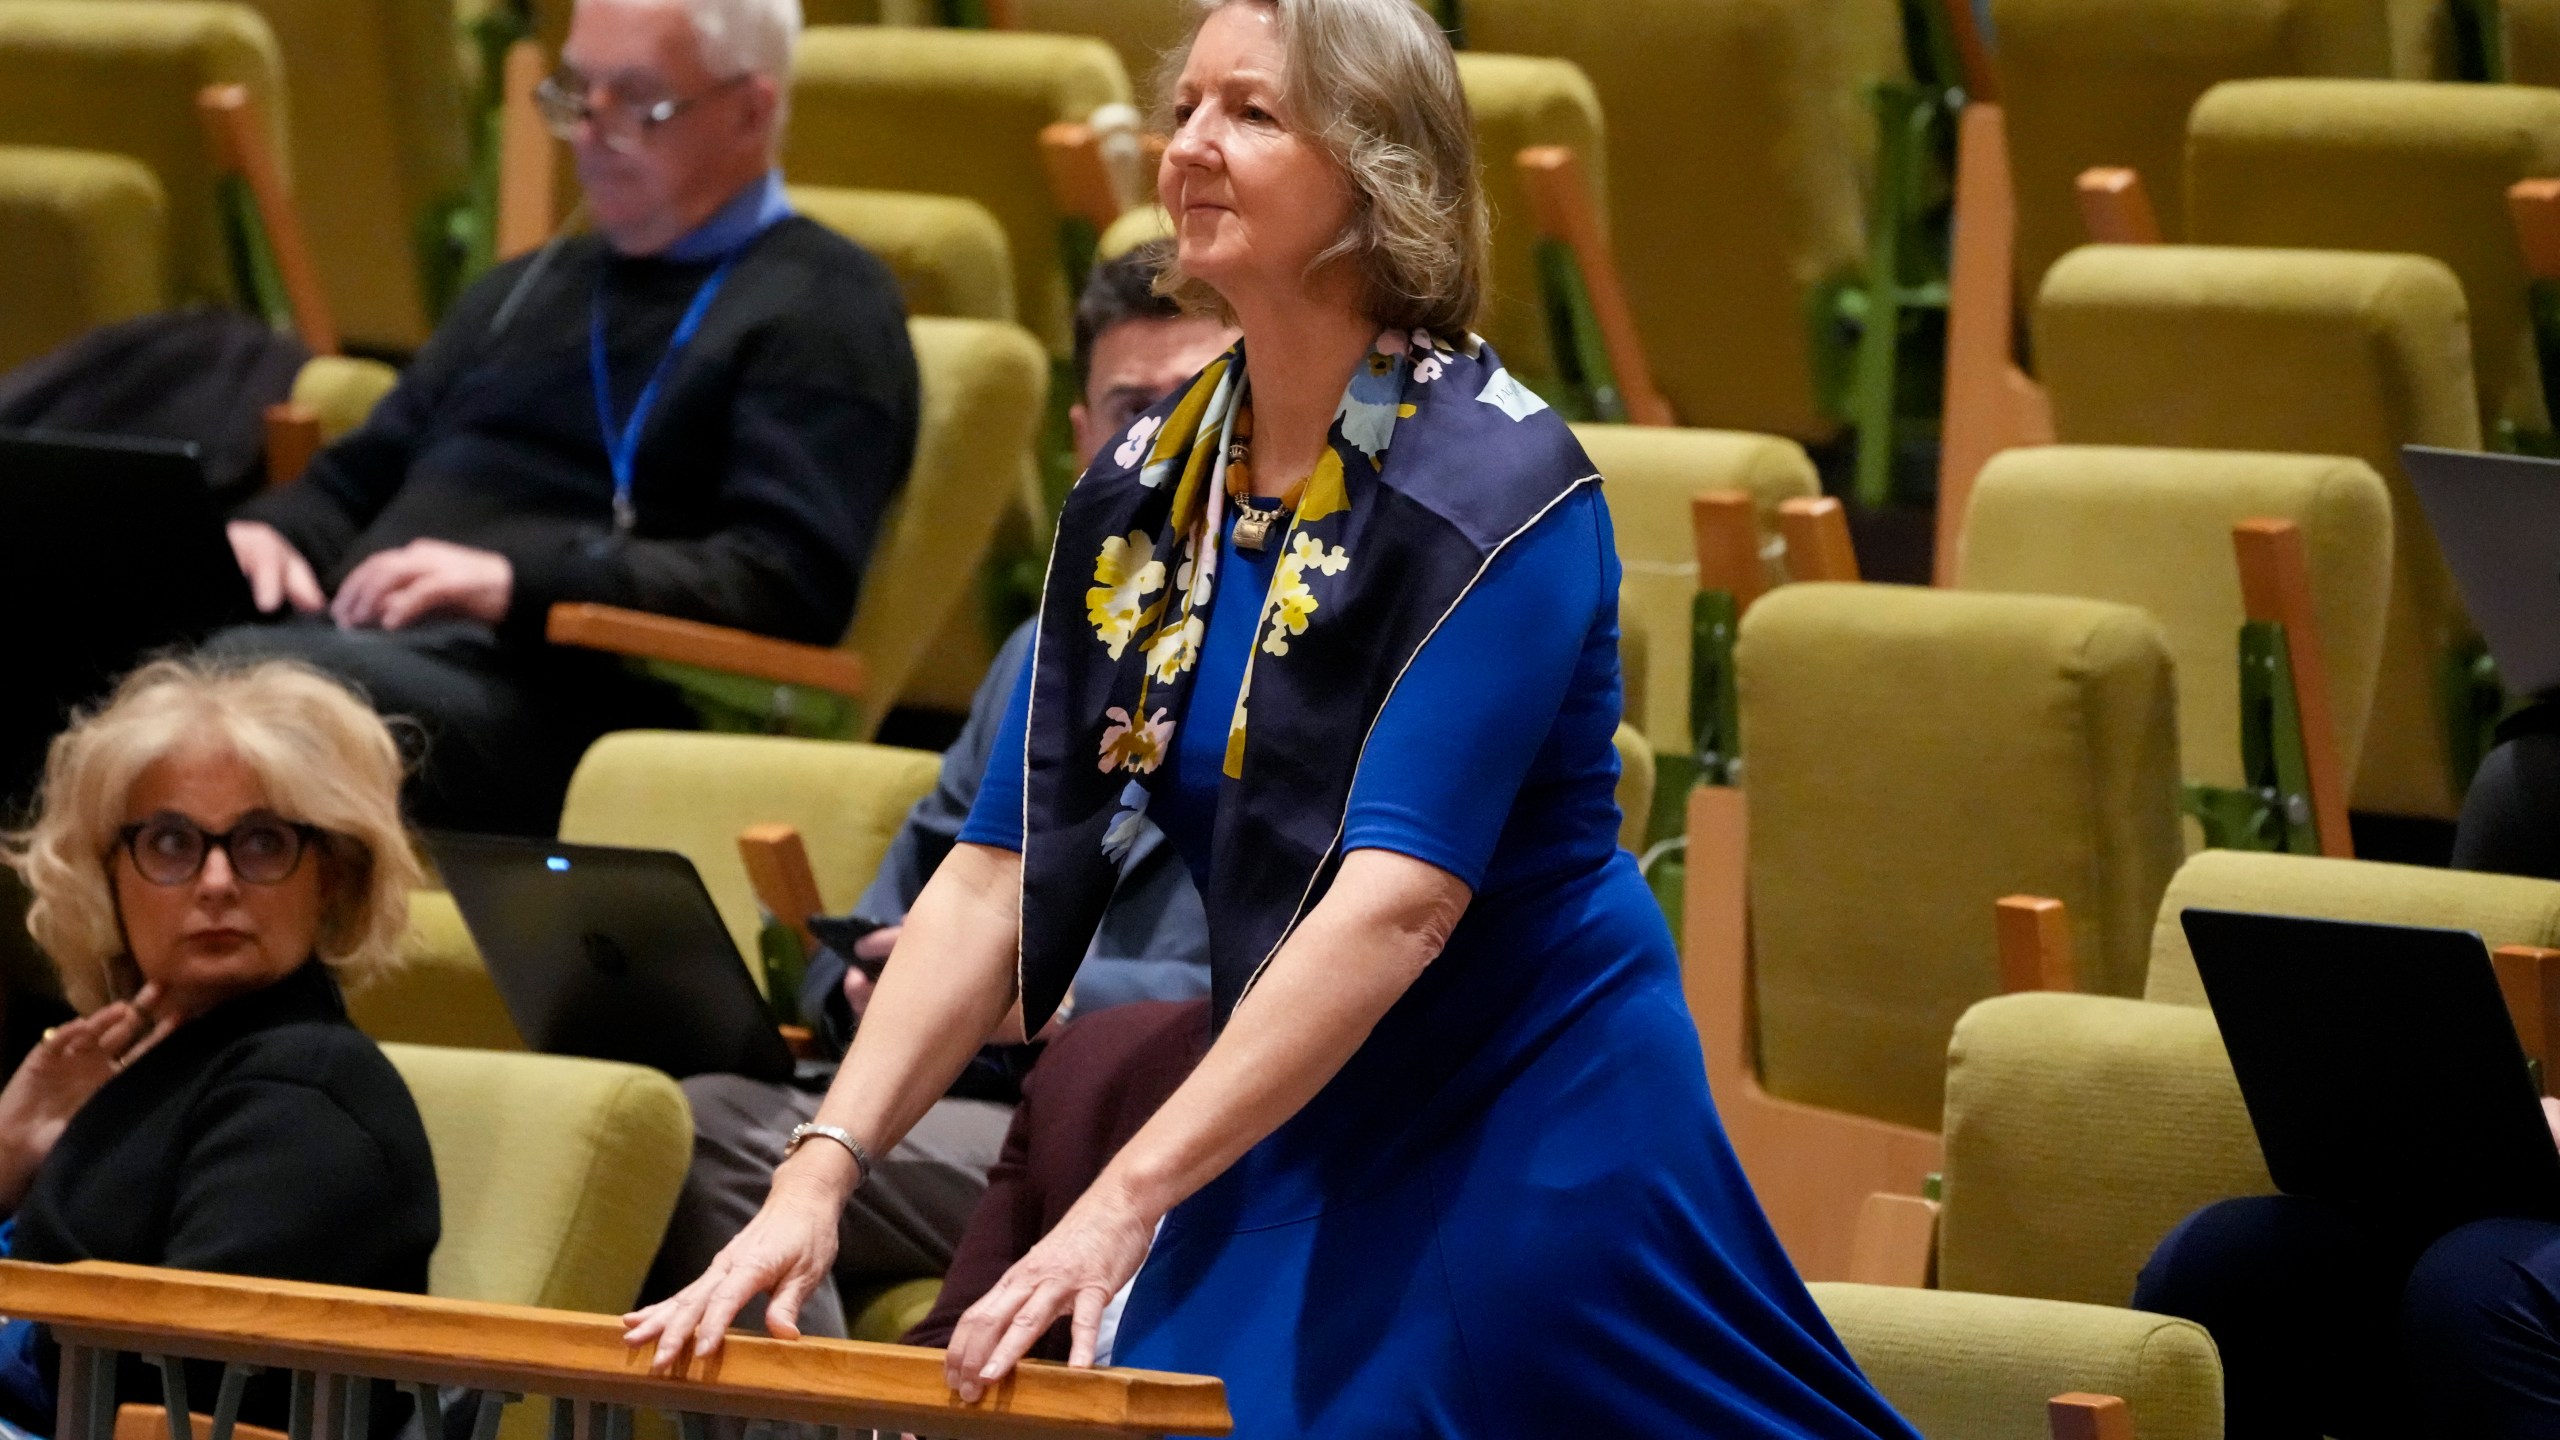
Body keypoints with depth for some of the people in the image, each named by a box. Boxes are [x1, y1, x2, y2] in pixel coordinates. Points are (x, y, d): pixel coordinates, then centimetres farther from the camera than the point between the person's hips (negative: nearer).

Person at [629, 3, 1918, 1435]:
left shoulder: (1495, 489, -18)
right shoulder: (1146, 487, 2)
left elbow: (1400, 899, -28)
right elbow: (999, 875, 0)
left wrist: (1126, 1202, -36)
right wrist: (822, 1170, -13)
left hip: (1529, 1151, -6)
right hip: (1288, 1143, 6)